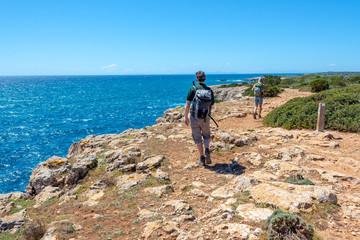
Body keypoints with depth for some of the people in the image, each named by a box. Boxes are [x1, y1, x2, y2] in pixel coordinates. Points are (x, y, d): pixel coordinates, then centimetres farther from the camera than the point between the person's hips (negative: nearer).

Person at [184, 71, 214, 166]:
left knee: (197, 138, 12)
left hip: (194, 117, -2)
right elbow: (211, 106, 6)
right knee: (206, 136, 21)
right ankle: (207, 151, -4)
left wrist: (186, 117, 0)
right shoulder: (210, 90, -1)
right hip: (205, 118, 2)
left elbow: (187, 104, -10)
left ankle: (202, 158, 11)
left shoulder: (193, 89, -8)